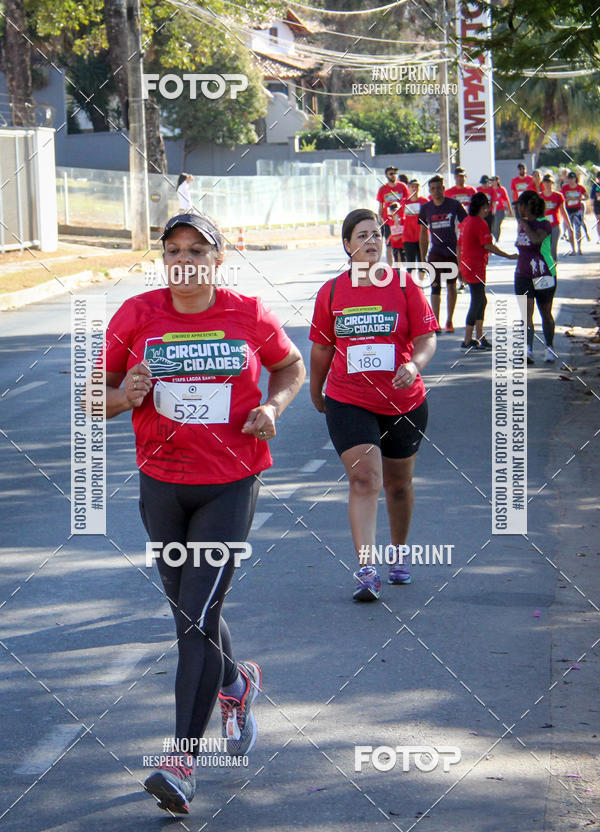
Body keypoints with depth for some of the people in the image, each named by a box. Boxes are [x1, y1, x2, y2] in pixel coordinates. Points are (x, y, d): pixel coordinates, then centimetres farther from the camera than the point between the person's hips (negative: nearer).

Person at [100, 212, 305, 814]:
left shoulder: (249, 316, -5)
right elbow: (98, 396, 3)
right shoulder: (136, 316, -4)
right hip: (161, 483, 3)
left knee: (200, 616, -12)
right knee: (186, 609, 16)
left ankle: (182, 763, -12)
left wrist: (273, 406, -5)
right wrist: (124, 396, -19)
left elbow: (290, 365, 14)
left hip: (230, 483, -3)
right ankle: (236, 684, 49)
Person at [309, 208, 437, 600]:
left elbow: (427, 338, -5)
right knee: (364, 479, -16)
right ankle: (367, 570, -22)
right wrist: (316, 392, 21)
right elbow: (322, 348, 13)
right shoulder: (331, 292, 2)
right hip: (348, 402, -1)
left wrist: (415, 364, -25)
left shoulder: (404, 286, -2)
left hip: (404, 402, 1)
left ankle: (399, 554, 38)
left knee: (398, 483, 15)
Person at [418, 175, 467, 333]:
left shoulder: (454, 205, -4)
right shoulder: (426, 208, 2)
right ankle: (435, 323, -12)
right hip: (435, 253, 0)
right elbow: (423, 234, 10)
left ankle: (449, 321, 20)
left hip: (453, 252, 0)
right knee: (435, 286, -9)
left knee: (451, 286, 9)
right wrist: (423, 258, 8)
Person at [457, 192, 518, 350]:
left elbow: (459, 247, 17)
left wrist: (461, 268, 22)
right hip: (476, 269, -10)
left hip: (466, 266, 10)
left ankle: (480, 338, 18)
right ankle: (467, 341, -4)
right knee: (477, 303, -5)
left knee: (481, 301, 16)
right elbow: (488, 246, -19)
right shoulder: (480, 223, -15)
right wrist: (509, 256, -12)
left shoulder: (465, 222, 13)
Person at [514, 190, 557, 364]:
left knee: (546, 313, 9)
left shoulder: (543, 223, -11)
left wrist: (525, 224, -20)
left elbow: (536, 239, -32)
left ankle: (549, 348, 23)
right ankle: (528, 350, -22)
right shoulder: (521, 224, 12)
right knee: (526, 313, -12)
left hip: (544, 275, -5)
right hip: (523, 275, 5)